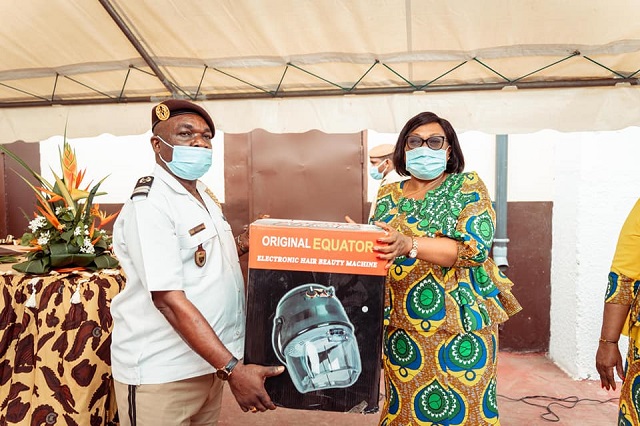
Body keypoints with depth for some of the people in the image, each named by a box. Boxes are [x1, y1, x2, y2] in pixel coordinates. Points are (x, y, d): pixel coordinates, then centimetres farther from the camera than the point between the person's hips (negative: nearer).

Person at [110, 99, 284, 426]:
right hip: (161, 374, -8)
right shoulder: (149, 206, -20)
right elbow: (169, 299, -26)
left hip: (208, 361, 8)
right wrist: (232, 369, -29)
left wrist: (243, 243, 1)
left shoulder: (205, 195, 8)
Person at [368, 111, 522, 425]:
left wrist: (409, 245, -28)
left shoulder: (468, 186, -1)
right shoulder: (388, 196, 10)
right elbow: (374, 248, 11)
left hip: (460, 319, -3)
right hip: (400, 327, 3)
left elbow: (475, 246, -16)